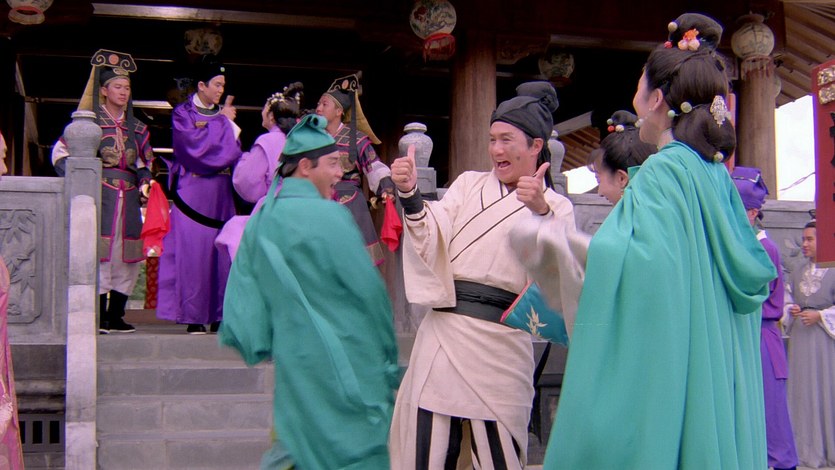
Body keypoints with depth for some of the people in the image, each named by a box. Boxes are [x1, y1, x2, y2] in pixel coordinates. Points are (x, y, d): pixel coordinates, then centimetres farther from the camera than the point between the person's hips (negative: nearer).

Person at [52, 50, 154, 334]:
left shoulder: (136, 128, 17)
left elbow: (144, 161, 23)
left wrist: (144, 183, 6)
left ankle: (116, 315, 10)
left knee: (128, 257, 3)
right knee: (99, 253, -9)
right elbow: (60, 152, 2)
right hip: (100, 196, -5)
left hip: (128, 200, 5)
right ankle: (100, 317, -5)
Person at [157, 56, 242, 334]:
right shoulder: (183, 114, 3)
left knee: (221, 251, 0)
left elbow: (235, 152, 11)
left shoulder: (223, 115, 17)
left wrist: (231, 124, -4)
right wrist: (222, 121, -5)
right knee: (192, 251, -6)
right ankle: (193, 317, -3)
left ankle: (219, 315, 4)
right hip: (192, 193, -4)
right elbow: (195, 143, -14)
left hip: (220, 194, 4)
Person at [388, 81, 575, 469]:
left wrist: (541, 212, -26)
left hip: (499, 343, -2)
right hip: (443, 332, 2)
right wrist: (410, 195, -16)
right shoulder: (469, 183, 13)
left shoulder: (556, 207, 6)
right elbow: (433, 242, 1)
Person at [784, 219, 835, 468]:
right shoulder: (797, 272, 13)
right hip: (801, 337, 5)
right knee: (803, 390, 5)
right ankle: (807, 449, 12)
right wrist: (791, 310, 0)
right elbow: (787, 299, 19)